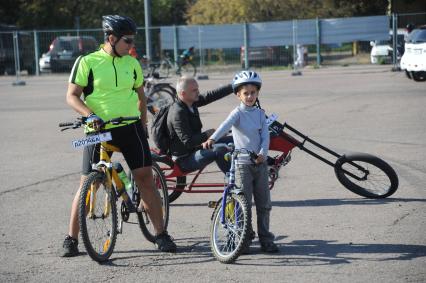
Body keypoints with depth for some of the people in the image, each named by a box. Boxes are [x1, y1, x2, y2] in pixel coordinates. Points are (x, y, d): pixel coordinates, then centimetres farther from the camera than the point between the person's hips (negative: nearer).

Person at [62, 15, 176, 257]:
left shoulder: (132, 64, 8)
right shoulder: (88, 62, -4)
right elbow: (72, 96, -6)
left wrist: (143, 124, 17)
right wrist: (90, 115, -22)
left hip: (130, 128, 3)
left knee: (145, 178, -4)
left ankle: (161, 235, 4)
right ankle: (72, 239, 8)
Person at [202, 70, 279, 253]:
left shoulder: (260, 114, 9)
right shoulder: (238, 113, -4)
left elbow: (265, 135, 1)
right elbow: (225, 126, -22)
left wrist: (263, 153, -18)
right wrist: (212, 139, -41)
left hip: (260, 163, 4)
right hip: (242, 163, -4)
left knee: (264, 204, 7)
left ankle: (265, 239, 14)